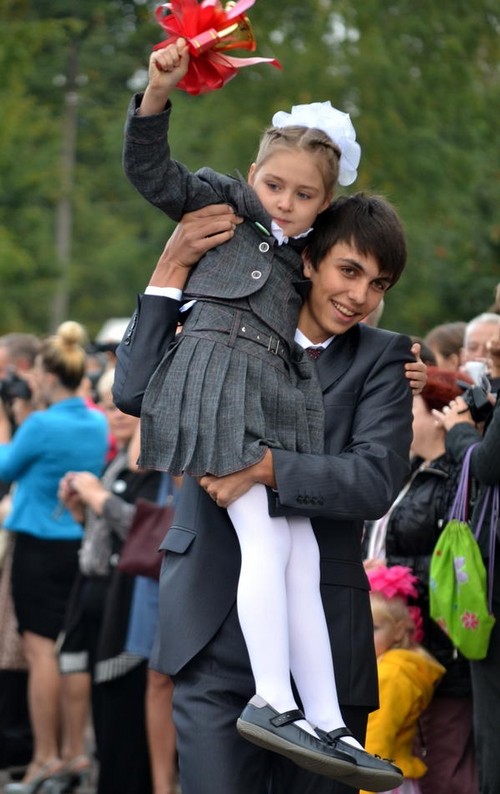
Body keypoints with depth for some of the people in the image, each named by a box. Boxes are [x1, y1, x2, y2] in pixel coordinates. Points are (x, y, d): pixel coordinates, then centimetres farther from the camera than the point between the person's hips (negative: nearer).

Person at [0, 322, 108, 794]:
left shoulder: (41, 425, -16)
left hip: (40, 546, -7)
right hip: (83, 547, 7)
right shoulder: (97, 424, 5)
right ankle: (72, 750, 19)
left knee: (41, 649, -5)